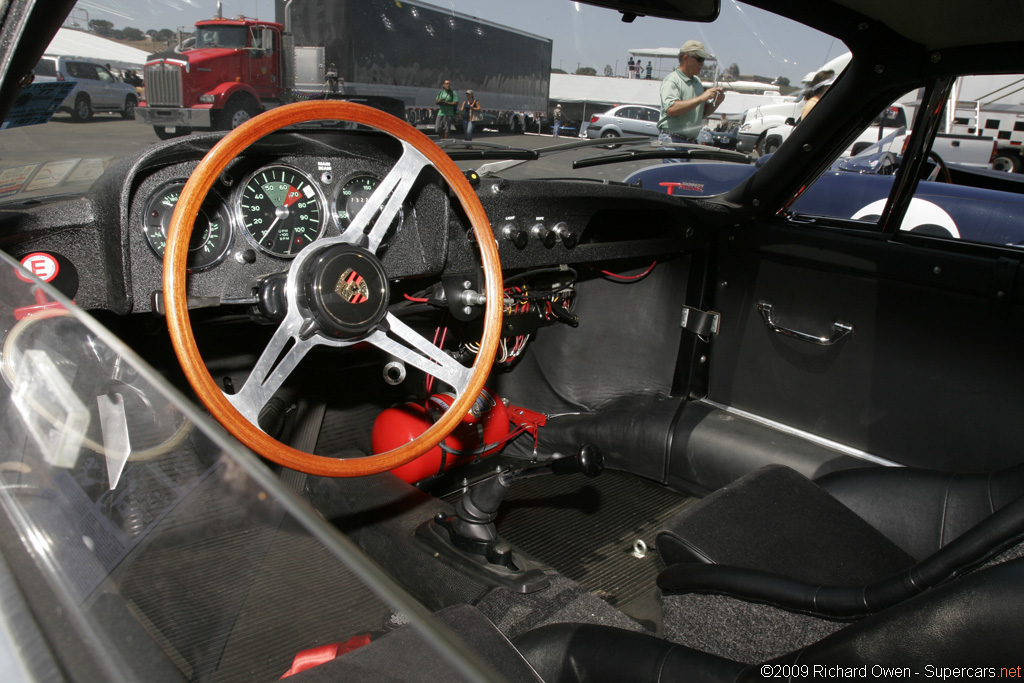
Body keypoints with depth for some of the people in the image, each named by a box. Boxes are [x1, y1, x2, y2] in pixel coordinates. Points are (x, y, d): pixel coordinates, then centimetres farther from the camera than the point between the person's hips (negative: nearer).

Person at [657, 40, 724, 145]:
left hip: (692, 141, 7)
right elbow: (671, 109, -24)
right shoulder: (672, 80, -7)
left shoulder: (697, 82, 18)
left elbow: (703, 113, 23)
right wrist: (701, 98, -21)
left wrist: (716, 102, 2)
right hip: (671, 140, -7)